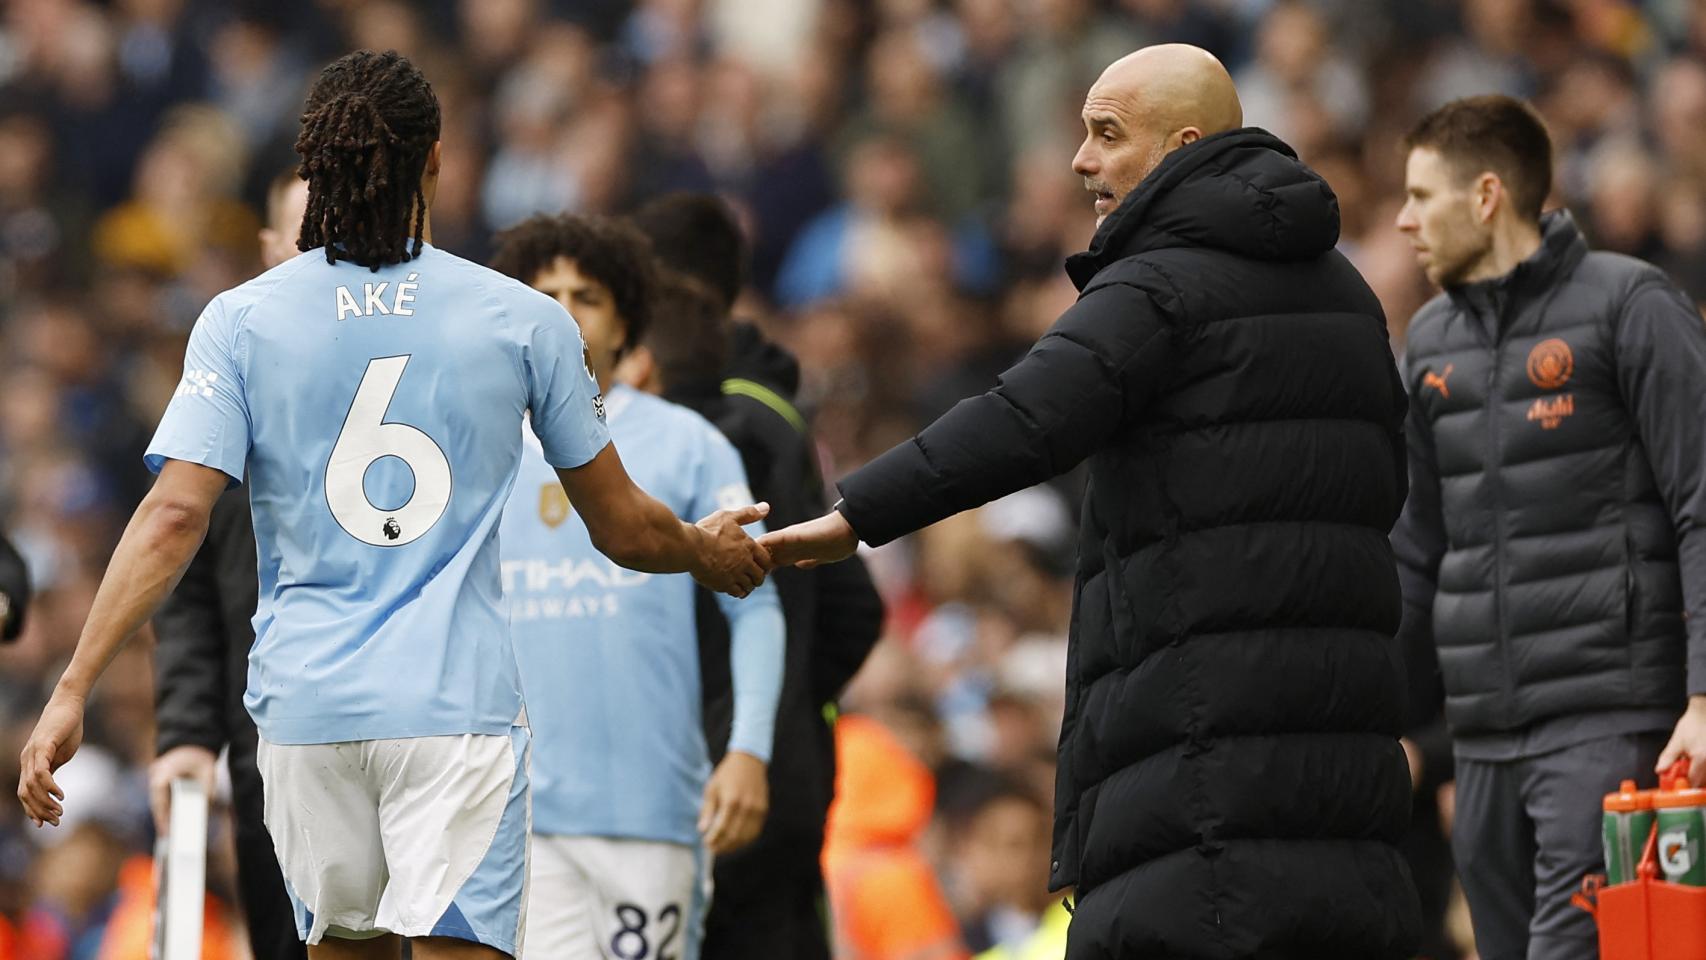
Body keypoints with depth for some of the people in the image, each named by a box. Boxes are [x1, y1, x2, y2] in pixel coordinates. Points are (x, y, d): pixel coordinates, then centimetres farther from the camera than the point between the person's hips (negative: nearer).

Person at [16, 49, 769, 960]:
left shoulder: (241, 321, 2)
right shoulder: (526, 321, 3)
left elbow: (174, 517, -8)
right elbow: (623, 529, 12)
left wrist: (72, 690, -6)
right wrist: (709, 551, 34)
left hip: (305, 707, 2)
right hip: (458, 705, -2)